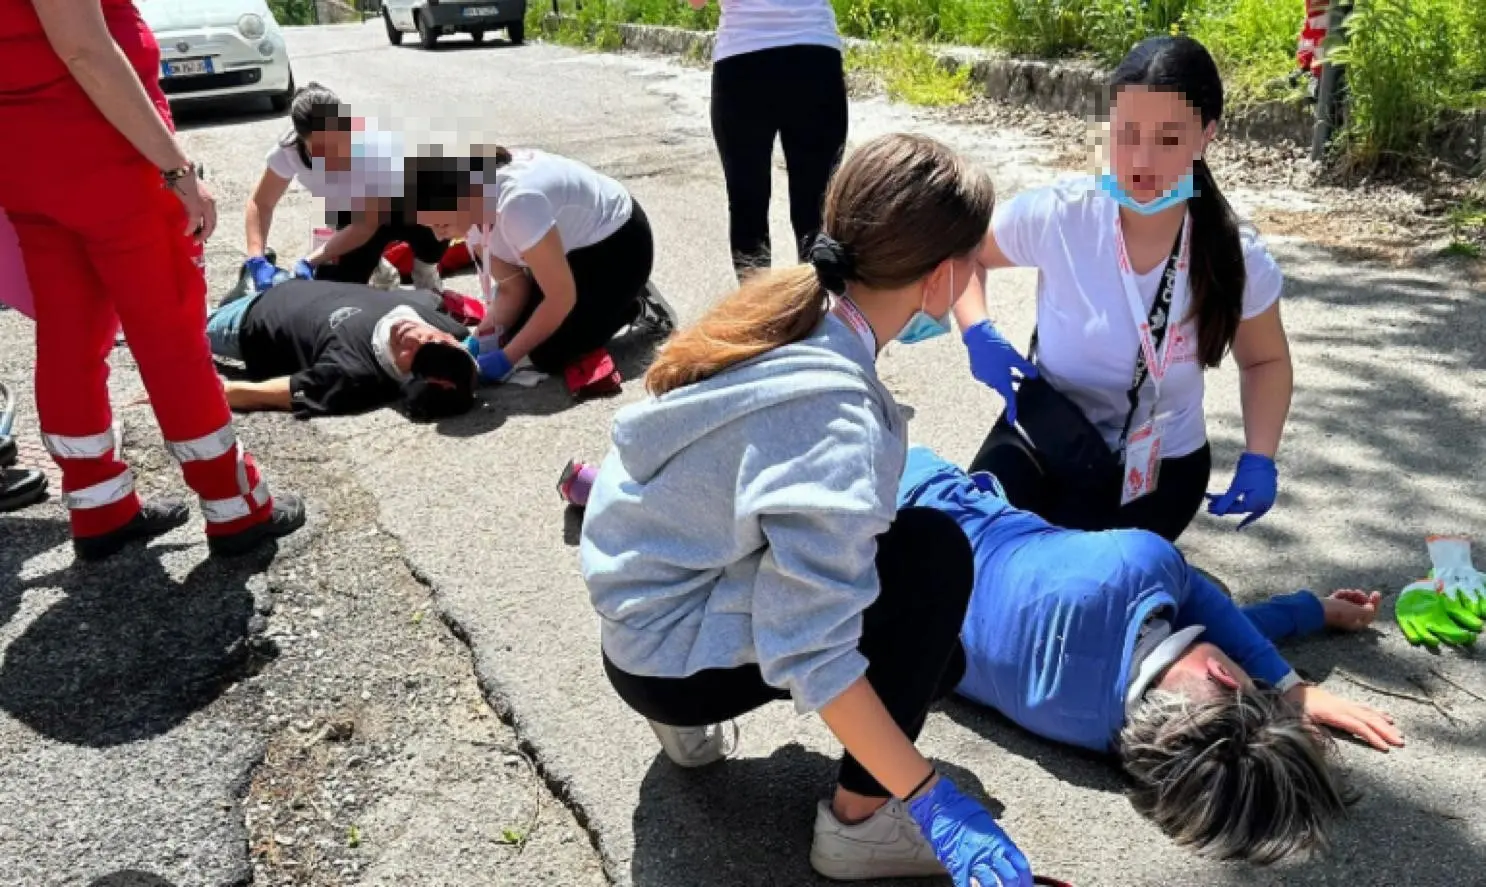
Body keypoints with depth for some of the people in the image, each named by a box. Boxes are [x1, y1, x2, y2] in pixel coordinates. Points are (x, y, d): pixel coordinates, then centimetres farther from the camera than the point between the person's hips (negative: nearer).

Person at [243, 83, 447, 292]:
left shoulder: (376, 147, -37)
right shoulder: (289, 150, -27)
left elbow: (366, 225, -31)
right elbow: (260, 204, -13)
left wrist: (310, 262, -37)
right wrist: (257, 260, -29)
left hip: (403, 202, -3)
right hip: (351, 215, 4)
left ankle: (423, 267, -3)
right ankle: (377, 268, 22)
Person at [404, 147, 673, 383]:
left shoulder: (517, 204, -39)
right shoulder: (470, 209, -13)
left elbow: (561, 298, -32)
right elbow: (511, 287, -7)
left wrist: (507, 357, -26)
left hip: (616, 242, -8)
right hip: (571, 245, 8)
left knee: (550, 355, -15)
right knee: (514, 335, 0)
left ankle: (636, 305, 4)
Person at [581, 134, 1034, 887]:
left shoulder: (789, 304, -8)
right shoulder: (834, 422, -32)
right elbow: (809, 657, -31)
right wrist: (933, 799, -24)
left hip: (652, 592, 8)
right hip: (668, 658, -8)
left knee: (936, 658, 14)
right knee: (933, 553, -17)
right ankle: (861, 820, -4)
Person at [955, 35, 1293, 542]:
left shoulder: (1236, 260, -14)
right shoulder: (1055, 218, -18)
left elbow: (1265, 361, 6)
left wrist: (1259, 459, -8)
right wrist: (978, 335, -16)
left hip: (1158, 467, 0)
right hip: (1041, 439, 0)